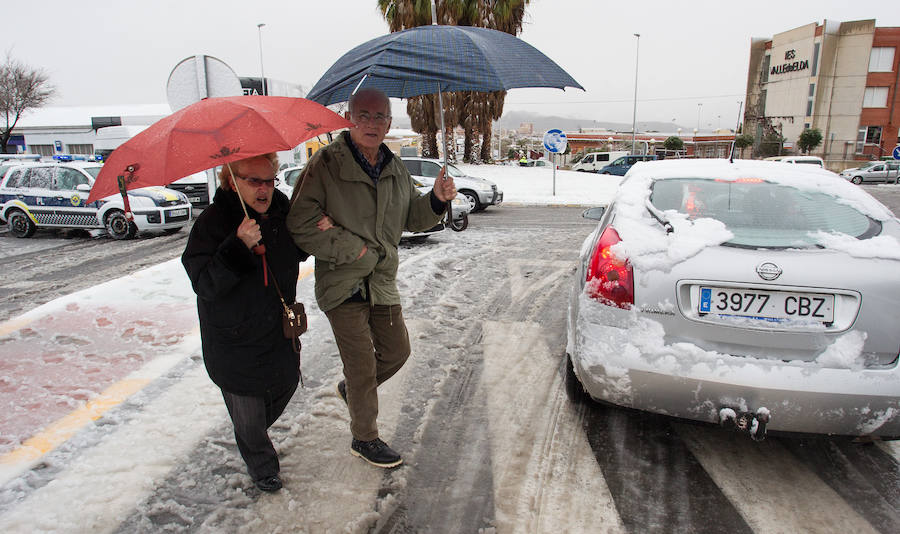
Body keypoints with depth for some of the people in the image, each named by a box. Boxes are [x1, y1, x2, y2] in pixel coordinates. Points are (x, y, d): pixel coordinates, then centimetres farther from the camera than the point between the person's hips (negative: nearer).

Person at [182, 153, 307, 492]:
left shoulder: (282, 211, -3)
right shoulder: (212, 222, -19)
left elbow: (298, 252, 16)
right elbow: (204, 285, -26)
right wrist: (240, 246, -38)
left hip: (279, 329, 6)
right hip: (235, 339, -5)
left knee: (287, 382, 21)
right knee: (248, 407, 9)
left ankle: (256, 432, 52)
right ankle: (260, 464, 37)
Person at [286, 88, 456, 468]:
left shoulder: (394, 169, 7)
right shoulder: (326, 164, -13)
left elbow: (413, 218, 14)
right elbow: (302, 227, -16)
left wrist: (436, 199, -7)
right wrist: (356, 251, -17)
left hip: (383, 281, 7)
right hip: (342, 284, -6)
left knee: (397, 351, 17)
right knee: (363, 365, 3)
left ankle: (351, 388, 46)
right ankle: (365, 440, 26)